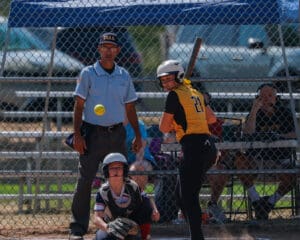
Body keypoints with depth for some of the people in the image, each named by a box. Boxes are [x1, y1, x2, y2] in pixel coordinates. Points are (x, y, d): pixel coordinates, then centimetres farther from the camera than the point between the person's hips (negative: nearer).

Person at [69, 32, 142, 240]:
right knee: (85, 180, -8)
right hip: (93, 133, -4)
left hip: (116, 134, 4)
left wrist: (138, 135, 11)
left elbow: (130, 107, 15)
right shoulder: (88, 73, -1)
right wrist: (77, 134, -12)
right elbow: (79, 105, -3)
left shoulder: (124, 76, 10)